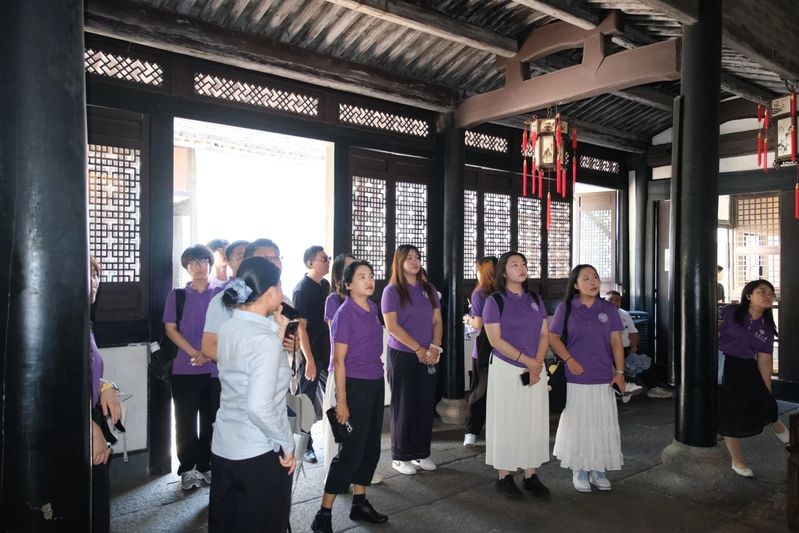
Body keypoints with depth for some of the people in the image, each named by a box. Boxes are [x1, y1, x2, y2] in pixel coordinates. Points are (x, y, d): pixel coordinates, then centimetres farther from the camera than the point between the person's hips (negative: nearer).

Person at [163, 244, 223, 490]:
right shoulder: (176, 295, 5)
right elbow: (170, 329, 0)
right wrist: (194, 353, -12)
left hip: (215, 367, 1)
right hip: (184, 368, -1)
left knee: (211, 420, 6)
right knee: (186, 421, 4)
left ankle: (206, 466, 19)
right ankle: (187, 469, 16)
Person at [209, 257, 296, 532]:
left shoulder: (228, 329, 2)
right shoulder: (265, 339, -22)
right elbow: (259, 407, -29)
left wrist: (277, 331, 7)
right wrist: (286, 444, -16)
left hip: (223, 447, 8)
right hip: (259, 454, -8)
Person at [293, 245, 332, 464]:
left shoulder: (325, 285, 9)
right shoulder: (302, 289, -13)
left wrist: (331, 350, 16)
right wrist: (309, 358, -19)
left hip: (325, 352, 7)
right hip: (310, 353, -7)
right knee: (307, 400, 4)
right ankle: (306, 447, 16)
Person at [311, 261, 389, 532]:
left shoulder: (373, 308, 7)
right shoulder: (345, 313, -15)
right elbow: (339, 361, -15)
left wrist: (377, 379, 18)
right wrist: (341, 401, -16)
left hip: (376, 384, 8)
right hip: (355, 386, -7)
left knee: (371, 446, 14)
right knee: (351, 449, -3)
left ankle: (360, 503, 28)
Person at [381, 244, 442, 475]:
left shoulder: (428, 289, 10)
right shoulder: (392, 290, -5)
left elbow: (437, 321, 10)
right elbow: (391, 326, -13)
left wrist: (435, 347, -6)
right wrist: (418, 348, -14)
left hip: (428, 358, 5)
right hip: (402, 356, -5)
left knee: (426, 404, 8)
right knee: (404, 406, 2)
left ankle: (421, 453, 22)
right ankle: (400, 456, 14)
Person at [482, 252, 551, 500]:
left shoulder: (536, 300, 9)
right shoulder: (495, 301, -6)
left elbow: (544, 335, 6)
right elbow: (495, 340, -12)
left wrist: (537, 364, -9)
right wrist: (525, 359, -16)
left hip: (535, 369, 5)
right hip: (506, 369, -4)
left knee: (535, 421, 8)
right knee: (506, 421, 2)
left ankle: (531, 475, 20)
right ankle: (504, 477, 14)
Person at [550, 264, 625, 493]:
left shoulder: (608, 309, 4)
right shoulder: (565, 308, -3)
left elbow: (616, 341, 4)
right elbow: (553, 337, 0)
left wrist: (619, 372, -3)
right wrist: (569, 359, -13)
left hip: (604, 378, 3)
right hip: (576, 377, -2)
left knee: (603, 423, 8)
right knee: (578, 423, 5)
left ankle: (598, 470, 22)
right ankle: (579, 470, 18)